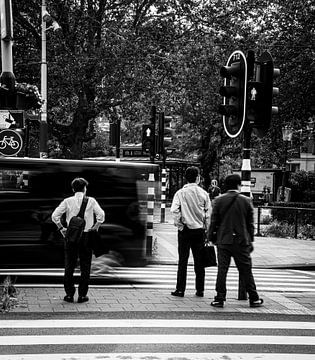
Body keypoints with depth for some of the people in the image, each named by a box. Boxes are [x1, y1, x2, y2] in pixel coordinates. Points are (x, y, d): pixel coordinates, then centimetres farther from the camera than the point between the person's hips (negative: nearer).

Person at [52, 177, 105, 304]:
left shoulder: (67, 201, 1)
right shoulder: (91, 201, 0)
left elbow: (55, 215, -4)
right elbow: (101, 215, -9)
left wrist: (62, 229, 4)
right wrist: (95, 228, 1)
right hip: (86, 236, -1)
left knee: (69, 266, 8)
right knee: (85, 267, 6)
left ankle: (69, 294, 9)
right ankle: (82, 295, 7)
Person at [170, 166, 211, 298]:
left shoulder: (180, 193, -4)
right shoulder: (203, 193, 0)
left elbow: (174, 210, -15)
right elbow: (208, 212, 1)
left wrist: (179, 224, -5)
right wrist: (206, 228, 10)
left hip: (185, 229, -1)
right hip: (200, 230, 2)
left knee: (183, 260, 3)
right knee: (199, 260, 8)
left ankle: (180, 290, 3)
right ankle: (200, 290, 12)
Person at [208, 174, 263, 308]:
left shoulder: (219, 200, -3)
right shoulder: (246, 201, -1)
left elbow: (214, 222, -1)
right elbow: (250, 224, 2)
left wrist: (211, 238, 7)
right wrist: (250, 240, 10)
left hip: (223, 241, 0)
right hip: (242, 241, 0)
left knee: (222, 270, 3)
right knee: (246, 271, 8)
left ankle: (220, 299, 3)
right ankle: (254, 299, 14)